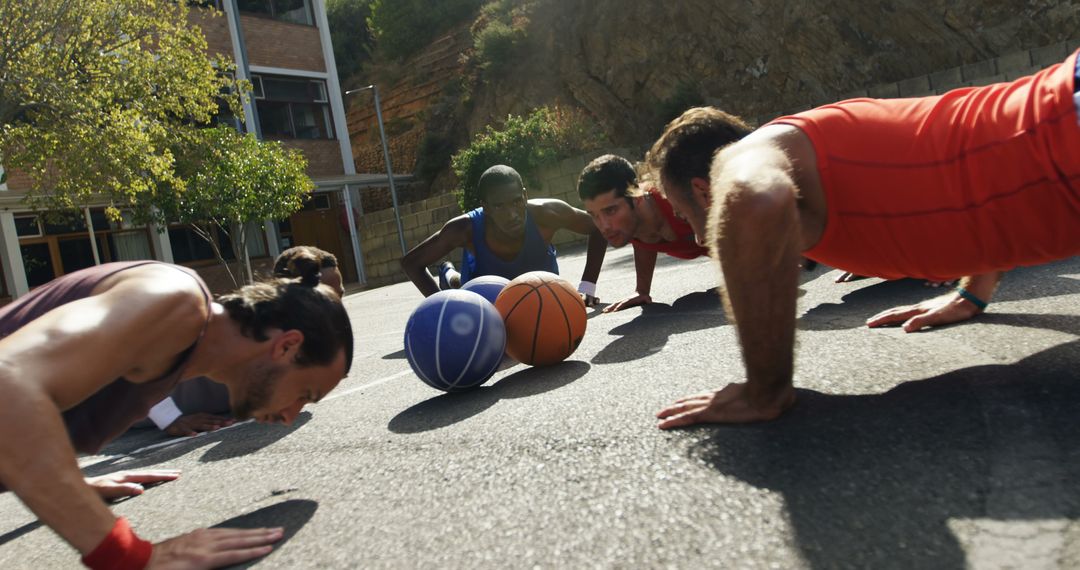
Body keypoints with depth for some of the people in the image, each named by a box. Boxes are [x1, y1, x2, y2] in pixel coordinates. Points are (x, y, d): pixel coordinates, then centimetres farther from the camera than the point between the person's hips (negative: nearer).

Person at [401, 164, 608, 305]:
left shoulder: (546, 213, -42)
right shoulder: (465, 228, -41)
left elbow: (599, 227, -26)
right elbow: (411, 262, -28)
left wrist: (587, 287, -31)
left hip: (537, 271, 2)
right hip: (485, 274, -1)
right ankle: (449, 276, 46)